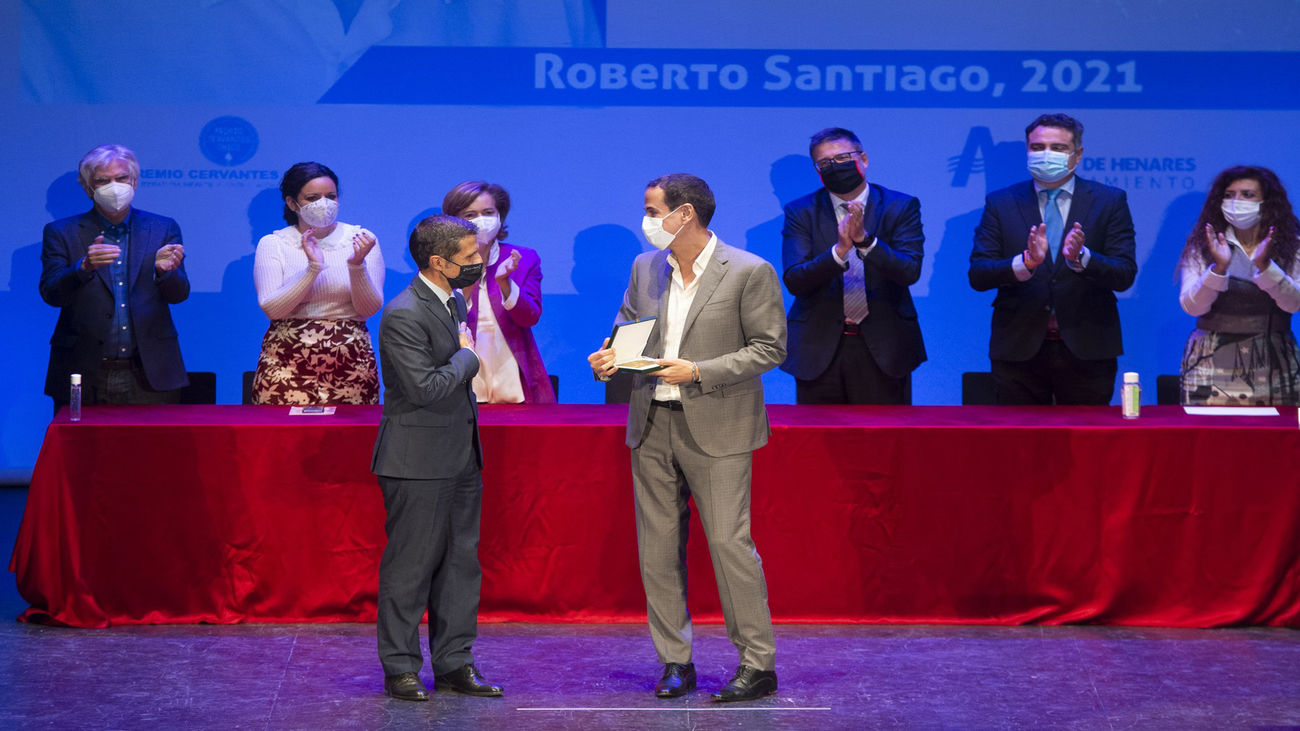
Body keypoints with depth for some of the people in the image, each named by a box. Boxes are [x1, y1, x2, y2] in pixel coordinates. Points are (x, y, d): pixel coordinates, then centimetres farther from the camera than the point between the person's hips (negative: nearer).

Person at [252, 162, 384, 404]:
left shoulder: (361, 239, 5)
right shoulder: (273, 244, 4)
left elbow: (370, 309, -3)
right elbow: (272, 308, -8)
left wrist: (357, 265, -18)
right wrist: (313, 268, -17)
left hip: (350, 367, 1)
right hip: (288, 365, -1)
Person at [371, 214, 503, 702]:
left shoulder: (454, 300, 10)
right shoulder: (403, 315, -19)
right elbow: (425, 388, -25)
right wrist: (468, 356, -12)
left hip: (460, 458, 9)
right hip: (418, 462, -9)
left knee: (461, 562, 10)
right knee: (410, 566, -1)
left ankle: (454, 662, 18)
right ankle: (401, 668, 8)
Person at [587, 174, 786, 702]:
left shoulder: (749, 273, -8)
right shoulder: (645, 267, 10)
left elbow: (770, 347, -9)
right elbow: (627, 328, 20)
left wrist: (699, 371, -17)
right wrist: (609, 356, -3)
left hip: (716, 430, -6)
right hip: (652, 425, 6)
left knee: (729, 542, -8)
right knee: (658, 549, 6)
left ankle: (758, 664, 1)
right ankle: (676, 663, 16)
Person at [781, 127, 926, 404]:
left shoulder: (900, 207, 2)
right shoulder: (801, 212, 3)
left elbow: (909, 271, -11)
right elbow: (793, 281, -9)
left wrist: (864, 239, -25)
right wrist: (840, 249, -24)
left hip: (883, 350, 0)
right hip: (819, 350, 0)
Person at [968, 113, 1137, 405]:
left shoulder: (1110, 202, 4)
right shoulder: (1000, 203, 6)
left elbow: (1124, 275, -4)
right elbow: (977, 275, -4)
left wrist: (1080, 258, -23)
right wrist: (1026, 261, -22)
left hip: (1086, 350, 0)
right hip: (1019, 351, 0)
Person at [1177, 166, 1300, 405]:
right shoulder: (1202, 246, 4)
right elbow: (1191, 306, -6)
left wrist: (1264, 266, -22)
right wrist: (1219, 268, -20)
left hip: (1273, 366, 0)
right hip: (1213, 365, 0)